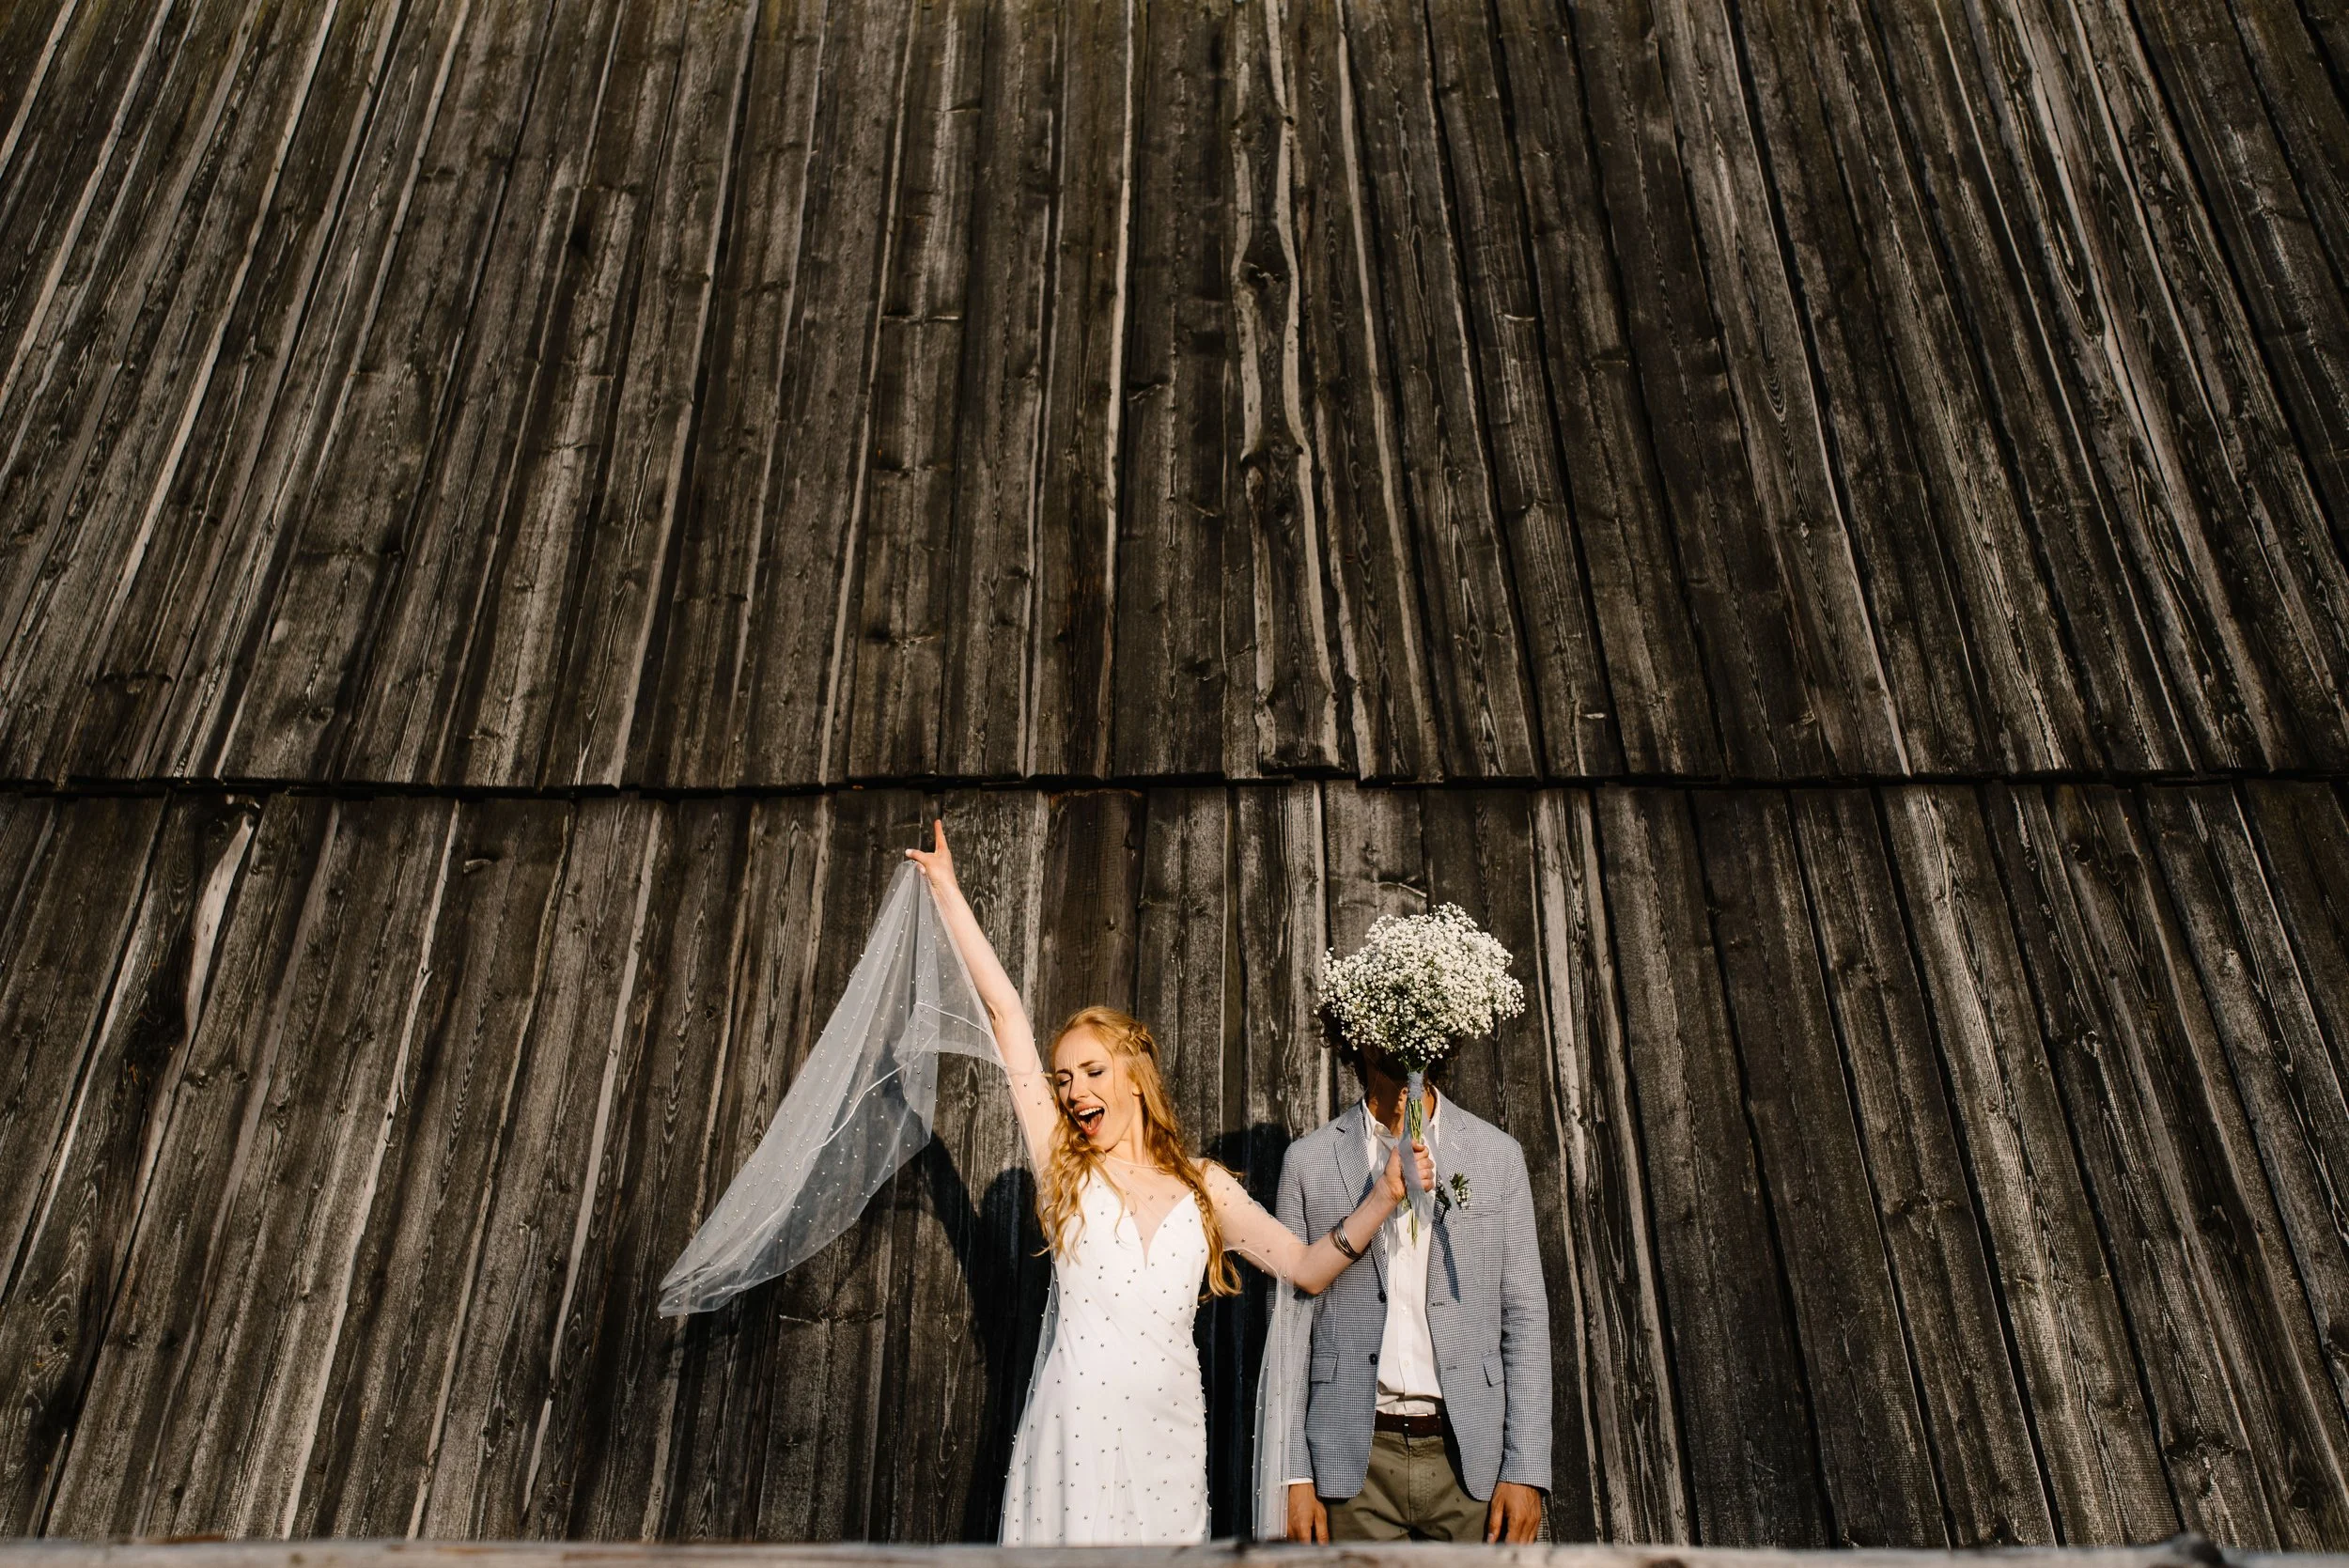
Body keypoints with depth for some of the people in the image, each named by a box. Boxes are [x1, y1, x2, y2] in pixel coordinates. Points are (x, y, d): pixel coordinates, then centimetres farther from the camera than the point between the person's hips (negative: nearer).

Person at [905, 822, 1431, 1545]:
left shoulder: (1205, 1186, 5)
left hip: (1169, 1435, 1)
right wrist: (946, 890, -3)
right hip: (1075, 1429, -1)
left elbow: (1308, 1267, 4)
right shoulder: (1063, 1165, 1)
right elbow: (1005, 1013, -1)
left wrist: (1382, 1194, -9)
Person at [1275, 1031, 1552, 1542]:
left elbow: (1525, 1316, 2)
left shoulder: (1498, 1154, 2)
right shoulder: (1308, 1160, -1)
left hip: (1471, 1460, 1)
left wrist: (1526, 1470, -3)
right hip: (1356, 1463, 0)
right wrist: (1295, 1475, -2)